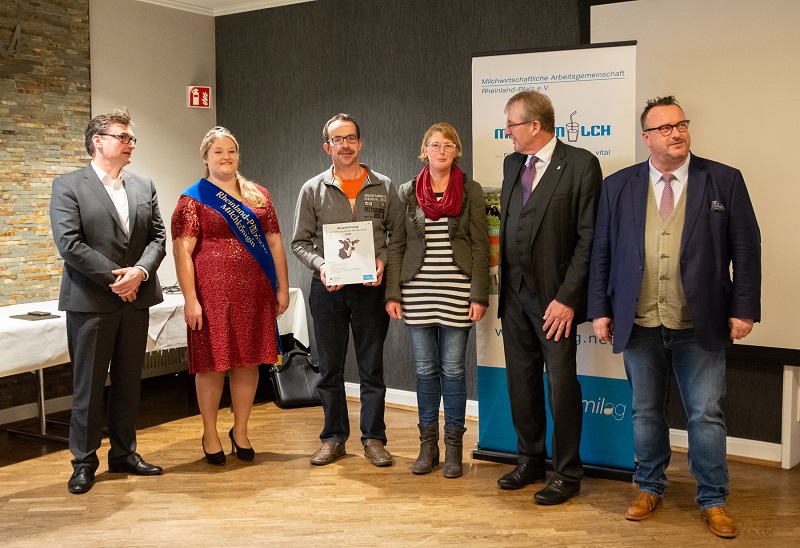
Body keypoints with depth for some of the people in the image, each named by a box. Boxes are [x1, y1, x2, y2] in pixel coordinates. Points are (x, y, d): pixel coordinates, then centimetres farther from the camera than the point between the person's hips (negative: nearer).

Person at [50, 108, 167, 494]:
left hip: (135, 299, 5)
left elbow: (158, 237, 7)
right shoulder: (68, 186, -3)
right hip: (90, 302, -4)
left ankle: (124, 453, 25)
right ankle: (84, 463, 14)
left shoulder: (144, 187, 12)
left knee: (128, 382, 12)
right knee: (88, 385, 3)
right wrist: (115, 277, -15)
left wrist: (140, 271, -12)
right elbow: (69, 244, -13)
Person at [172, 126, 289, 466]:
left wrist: (283, 288, 7)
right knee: (213, 364, 3)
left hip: (255, 294, 4)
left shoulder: (258, 196, 12)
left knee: (248, 362, 9)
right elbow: (182, 251, -7)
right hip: (213, 294, -4)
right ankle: (210, 435, 19)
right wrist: (190, 299, -14)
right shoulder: (193, 199, 0)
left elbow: (274, 242, 12)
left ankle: (240, 431, 25)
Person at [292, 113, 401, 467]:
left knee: (372, 367, 4)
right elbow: (300, 242, 5)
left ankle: (373, 438, 14)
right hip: (327, 289, 1)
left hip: (370, 287, 0)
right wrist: (320, 265, -13)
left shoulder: (384, 187, 5)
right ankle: (334, 438, 20)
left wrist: (384, 262, -11)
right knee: (330, 368, 8)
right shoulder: (313, 189, 5)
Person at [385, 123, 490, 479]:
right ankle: (427, 445, 19)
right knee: (425, 369, 8)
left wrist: (479, 295, -8)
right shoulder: (408, 192, 7)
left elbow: (480, 246, -1)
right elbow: (396, 245, 6)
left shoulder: (471, 192, 2)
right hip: (417, 292, 2)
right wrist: (392, 294, 0)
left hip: (456, 292, -2)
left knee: (453, 369, 3)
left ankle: (453, 447, 14)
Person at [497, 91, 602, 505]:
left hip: (554, 296, -6)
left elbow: (589, 237, -13)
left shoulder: (581, 164, -9)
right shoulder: (512, 163, 12)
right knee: (521, 381, 14)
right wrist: (504, 285, 9)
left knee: (561, 384, 2)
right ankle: (529, 461, 30)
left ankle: (567, 474, 16)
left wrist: (568, 298, -17)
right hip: (515, 292, 6)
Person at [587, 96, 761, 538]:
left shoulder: (724, 180, -1)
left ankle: (713, 501, 22)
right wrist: (600, 309, 2)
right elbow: (602, 253, 5)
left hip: (701, 325, -1)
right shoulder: (618, 186, 3)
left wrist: (743, 309, -4)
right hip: (639, 326, 2)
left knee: (706, 415, 5)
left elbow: (746, 249, 0)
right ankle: (649, 489, 30)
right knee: (645, 412, 13)